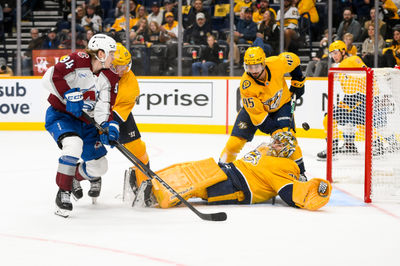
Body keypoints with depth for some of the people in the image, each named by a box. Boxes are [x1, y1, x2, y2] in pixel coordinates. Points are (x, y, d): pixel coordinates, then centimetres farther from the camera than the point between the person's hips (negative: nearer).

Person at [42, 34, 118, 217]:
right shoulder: (79, 60, -19)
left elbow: (104, 107, -6)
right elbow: (50, 77, -30)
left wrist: (108, 126, -24)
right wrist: (70, 96, -32)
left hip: (86, 122, 7)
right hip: (60, 115, -7)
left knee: (99, 167, 3)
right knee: (74, 145, -36)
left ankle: (77, 176, 41)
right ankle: (63, 193, -21)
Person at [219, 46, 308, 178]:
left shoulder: (277, 63, -30)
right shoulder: (246, 85, -32)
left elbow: (294, 60, -5)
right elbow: (257, 114, -29)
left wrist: (298, 82, -1)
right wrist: (276, 130, -32)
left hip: (281, 104, 0)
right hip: (254, 107, 0)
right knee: (235, 141, -5)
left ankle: (299, 172, -11)